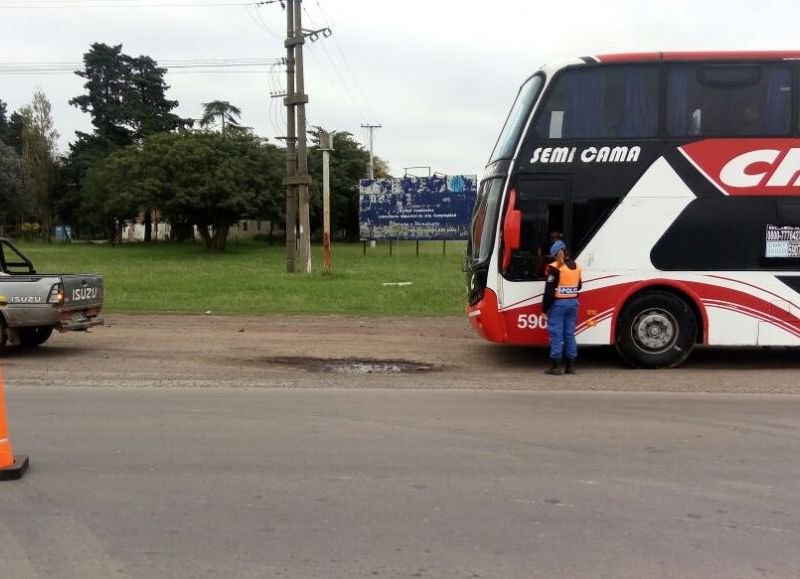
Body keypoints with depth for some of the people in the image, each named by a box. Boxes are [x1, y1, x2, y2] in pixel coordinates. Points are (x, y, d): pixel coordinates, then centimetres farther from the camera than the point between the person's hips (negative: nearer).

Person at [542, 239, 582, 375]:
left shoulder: (554, 267, -11)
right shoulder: (576, 266, 9)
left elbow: (549, 290, -14)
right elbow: (578, 286, 17)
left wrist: (544, 308, -10)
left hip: (558, 304, -6)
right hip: (573, 303, 6)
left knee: (556, 334, -1)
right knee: (570, 334, 11)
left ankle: (555, 366, 0)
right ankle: (570, 365, 13)